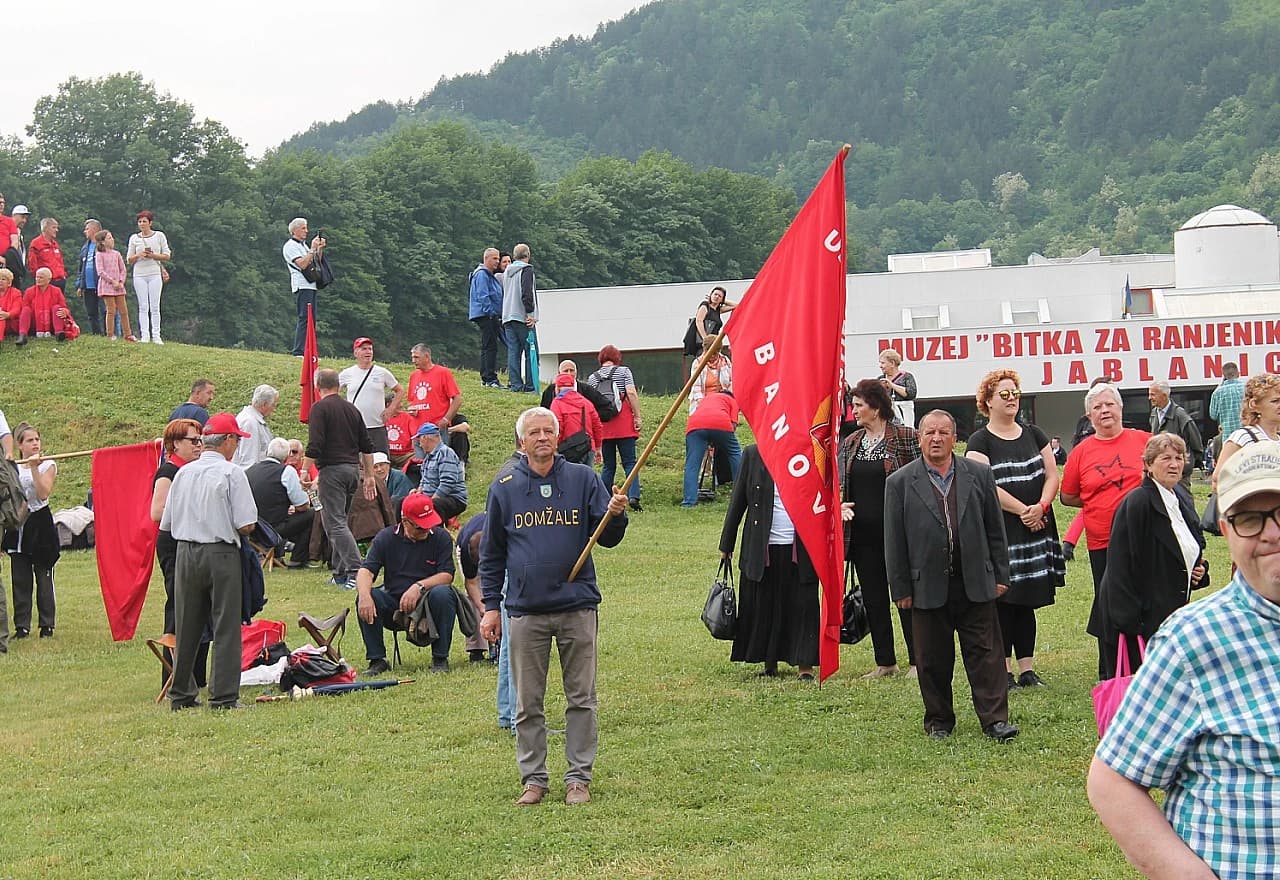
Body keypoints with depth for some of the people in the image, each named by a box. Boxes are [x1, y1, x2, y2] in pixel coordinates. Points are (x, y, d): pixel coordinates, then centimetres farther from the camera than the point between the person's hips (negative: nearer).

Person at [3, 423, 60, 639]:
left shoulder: (48, 465, 0)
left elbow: (44, 493, -15)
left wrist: (34, 468, -19)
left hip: (40, 523, -3)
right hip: (18, 526, 3)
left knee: (44, 577, -1)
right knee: (20, 579, 2)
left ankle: (47, 625, 5)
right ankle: (22, 626, 7)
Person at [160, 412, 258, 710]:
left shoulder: (183, 473, 7)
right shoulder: (231, 473, -8)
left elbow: (167, 523, 9)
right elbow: (246, 525, -12)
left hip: (185, 553, 5)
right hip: (220, 554, -5)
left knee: (186, 627, 12)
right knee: (225, 626, 0)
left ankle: (181, 695, 19)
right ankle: (224, 696, -3)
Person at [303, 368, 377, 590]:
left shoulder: (320, 408, -5)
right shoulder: (352, 410, 15)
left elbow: (314, 445, -14)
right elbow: (367, 447, 15)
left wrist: (304, 472, -9)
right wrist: (370, 476, 20)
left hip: (332, 469, -7)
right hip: (353, 469, 7)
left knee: (335, 523, -9)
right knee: (340, 520, 16)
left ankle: (355, 570, -23)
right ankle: (340, 573, 15)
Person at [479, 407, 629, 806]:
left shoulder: (583, 479, 4)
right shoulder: (504, 487, 6)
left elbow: (607, 538, 5)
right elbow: (492, 553, 11)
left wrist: (616, 515, -17)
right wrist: (491, 605, 6)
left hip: (578, 607, 0)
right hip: (526, 611, 0)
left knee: (581, 698, 4)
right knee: (527, 703, 5)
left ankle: (579, 777, 12)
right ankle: (533, 778, 14)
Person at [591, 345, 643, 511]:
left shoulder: (592, 378, 12)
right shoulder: (623, 371, 5)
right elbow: (632, 393, -7)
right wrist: (637, 416, -5)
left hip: (602, 426, 3)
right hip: (624, 425, -3)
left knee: (608, 465, 10)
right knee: (630, 462, -2)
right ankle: (633, 496, -19)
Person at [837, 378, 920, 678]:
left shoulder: (905, 437, -6)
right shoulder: (850, 443, 11)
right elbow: (840, 483, 19)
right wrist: (840, 504, -2)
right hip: (862, 534, 6)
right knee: (873, 597, 9)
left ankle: (916, 661, 7)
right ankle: (885, 662, 17)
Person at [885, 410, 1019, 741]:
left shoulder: (979, 474, 5)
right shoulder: (900, 483, 0)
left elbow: (994, 529, 8)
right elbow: (894, 541, 1)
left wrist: (1000, 575, 5)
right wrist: (901, 589, -2)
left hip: (976, 584, 1)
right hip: (928, 586, -1)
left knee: (985, 654, 0)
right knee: (933, 660, 7)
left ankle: (994, 719, 4)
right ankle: (938, 720, 19)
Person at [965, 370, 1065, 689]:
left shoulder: (1033, 435, 14)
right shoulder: (980, 441, -1)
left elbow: (1052, 475, 8)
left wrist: (1041, 506, -10)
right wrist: (1022, 510, -15)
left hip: (1035, 529, 4)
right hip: (998, 532, -4)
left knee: (1026, 602, 7)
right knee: (1002, 601, -4)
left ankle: (1027, 669, 11)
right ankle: (1004, 671, 1)